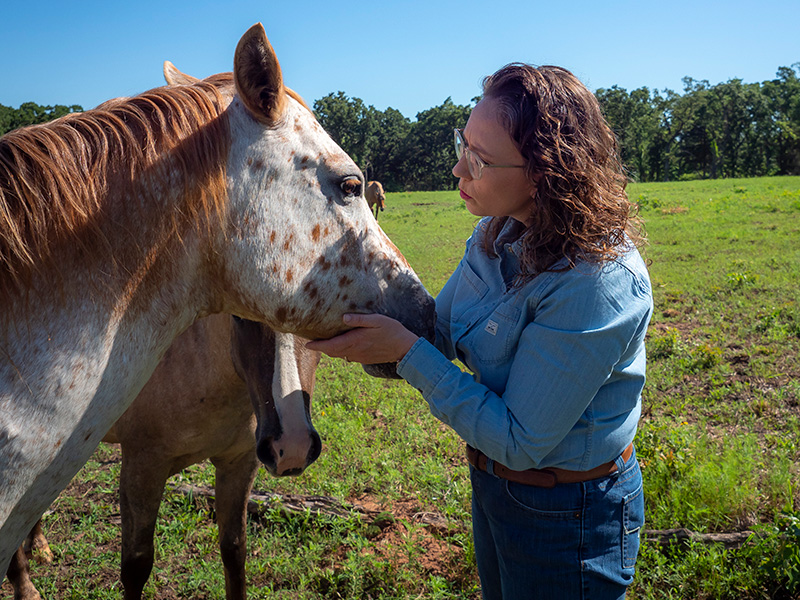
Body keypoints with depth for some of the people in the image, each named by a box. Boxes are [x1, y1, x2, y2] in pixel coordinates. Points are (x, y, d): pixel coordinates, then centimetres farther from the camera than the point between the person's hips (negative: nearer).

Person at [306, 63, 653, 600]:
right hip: (492, 484, 8)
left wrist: (406, 352, -29)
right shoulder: (497, 235, -7)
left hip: (568, 515, -7)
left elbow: (519, 443, -28)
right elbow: (439, 333, 2)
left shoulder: (600, 281, -33)